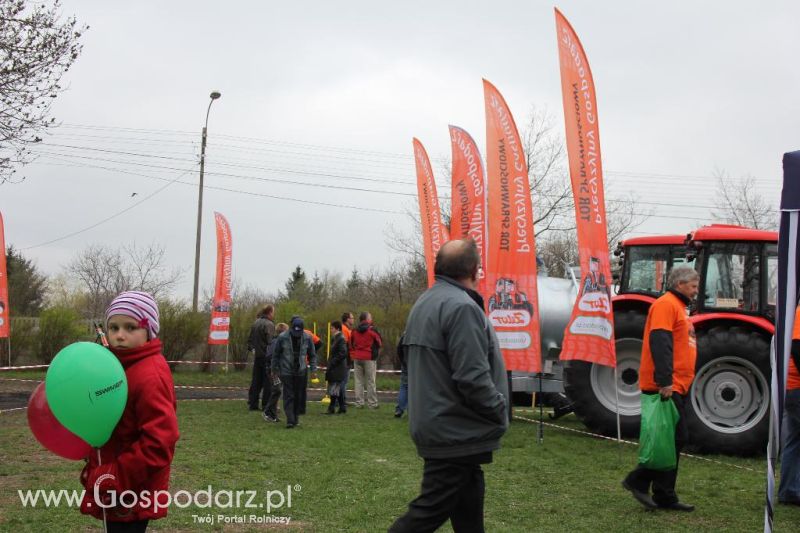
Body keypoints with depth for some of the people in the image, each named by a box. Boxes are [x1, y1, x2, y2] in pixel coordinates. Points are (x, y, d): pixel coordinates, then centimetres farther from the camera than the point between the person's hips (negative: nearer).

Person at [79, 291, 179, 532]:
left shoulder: (149, 376, -23)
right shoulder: (124, 365, 7)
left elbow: (159, 443, -27)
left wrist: (113, 479, -23)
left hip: (131, 495, -9)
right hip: (118, 490, 10)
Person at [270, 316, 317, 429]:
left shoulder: (307, 338, -2)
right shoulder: (283, 337, -8)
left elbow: (312, 355, 9)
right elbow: (275, 354, 3)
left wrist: (313, 369, 3)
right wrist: (274, 369, 7)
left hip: (300, 372, 2)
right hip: (286, 371, -2)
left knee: (298, 396, 7)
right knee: (288, 396, -8)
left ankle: (296, 417, 21)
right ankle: (290, 420, -10)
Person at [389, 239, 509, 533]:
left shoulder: (423, 304, 13)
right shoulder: (461, 307, -19)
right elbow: (473, 377, -25)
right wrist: (500, 413, -10)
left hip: (435, 428, 10)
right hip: (456, 434, -10)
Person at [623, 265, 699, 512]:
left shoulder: (678, 306, 22)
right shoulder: (666, 304, -10)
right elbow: (660, 343, -21)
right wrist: (665, 380, -27)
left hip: (675, 387, 10)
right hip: (665, 387, -10)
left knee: (675, 440, 11)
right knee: (675, 438, -10)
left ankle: (665, 497, 15)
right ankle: (638, 481, -1)